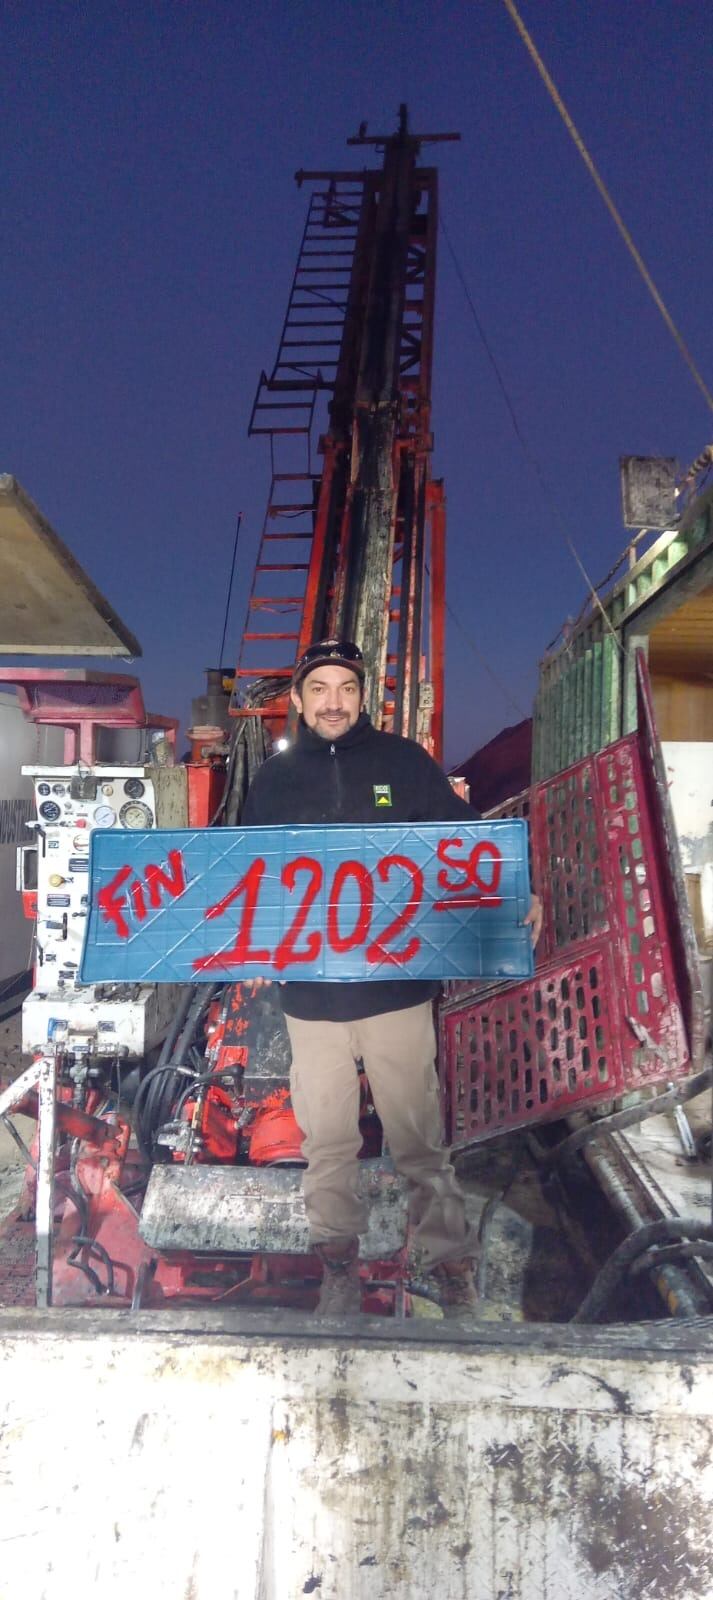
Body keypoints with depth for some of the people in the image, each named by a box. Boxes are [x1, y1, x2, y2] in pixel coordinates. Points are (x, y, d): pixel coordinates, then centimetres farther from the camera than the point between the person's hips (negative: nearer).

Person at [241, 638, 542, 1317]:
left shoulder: (404, 762, 0)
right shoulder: (273, 780, 6)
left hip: (398, 988, -2)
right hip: (310, 993, 2)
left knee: (418, 1138, 5)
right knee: (326, 1142, 14)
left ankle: (449, 1261, 22)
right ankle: (337, 1256, 32)